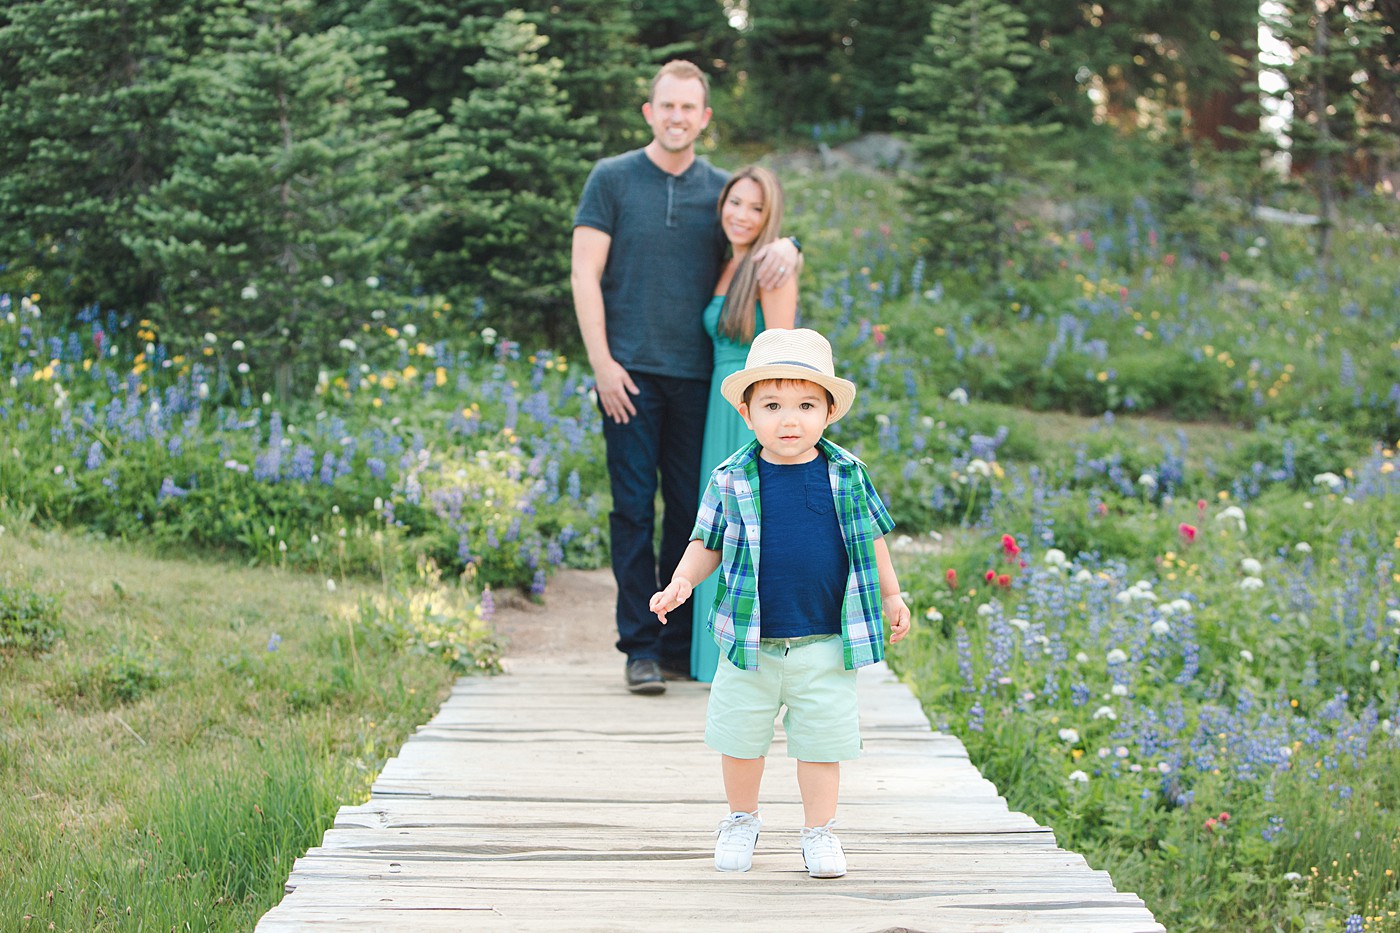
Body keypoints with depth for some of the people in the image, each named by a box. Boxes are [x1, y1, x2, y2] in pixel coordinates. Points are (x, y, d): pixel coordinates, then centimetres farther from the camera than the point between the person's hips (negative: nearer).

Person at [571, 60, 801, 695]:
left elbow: (764, 232, 15)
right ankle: (640, 647, 0)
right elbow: (584, 274, 0)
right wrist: (602, 364, -9)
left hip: (697, 375, 3)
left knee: (691, 509, 5)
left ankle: (681, 644, 14)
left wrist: (785, 249, -12)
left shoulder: (720, 189, 11)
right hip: (631, 374, -3)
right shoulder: (612, 179, 3)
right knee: (634, 507, -4)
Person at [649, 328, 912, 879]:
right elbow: (707, 542, 5)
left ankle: (819, 830, 22)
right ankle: (741, 818, 33)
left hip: (825, 644, 0)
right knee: (740, 736, 11)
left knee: (821, 738, 6)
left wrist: (892, 596, 14)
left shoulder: (846, 475, -2)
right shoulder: (731, 480, -5)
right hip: (750, 642, 0)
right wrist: (681, 583, -10)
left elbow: (870, 538, 11)